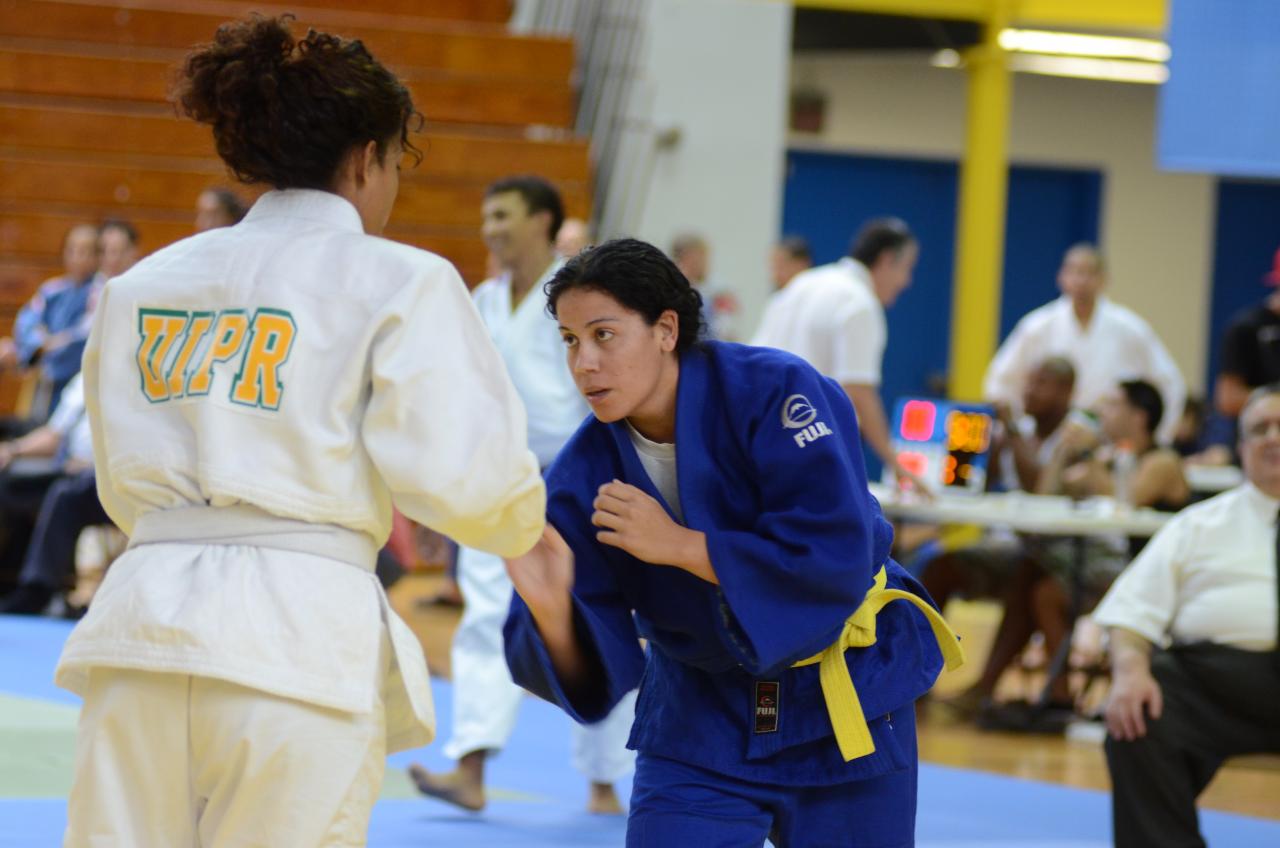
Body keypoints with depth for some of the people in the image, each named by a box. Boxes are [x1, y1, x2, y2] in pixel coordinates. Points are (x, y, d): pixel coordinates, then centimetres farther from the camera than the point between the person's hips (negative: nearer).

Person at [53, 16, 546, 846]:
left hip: (143, 617, 5)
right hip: (302, 635, -4)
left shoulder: (144, 283, 16)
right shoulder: (402, 284, 0)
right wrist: (528, 520, 15)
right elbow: (460, 472, -5)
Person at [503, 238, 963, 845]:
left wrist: (677, 544, -30)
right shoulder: (583, 476, -12)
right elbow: (593, 670, -14)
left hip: (843, 707, -2)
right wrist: (548, 608, -37)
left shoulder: (774, 393, -21)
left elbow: (837, 558, -31)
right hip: (699, 716, 2)